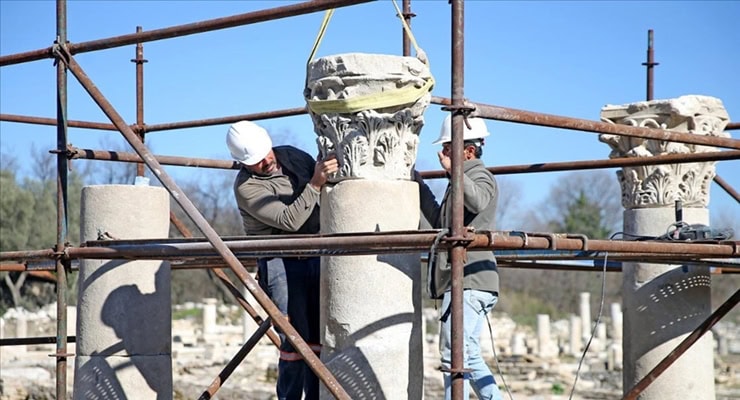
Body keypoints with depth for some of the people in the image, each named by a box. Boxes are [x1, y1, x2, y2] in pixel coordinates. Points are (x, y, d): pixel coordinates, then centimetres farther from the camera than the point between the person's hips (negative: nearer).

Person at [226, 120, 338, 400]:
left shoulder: (292, 156, 7)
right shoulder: (246, 187, -13)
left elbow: (327, 192, 24)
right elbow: (290, 220, -23)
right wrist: (315, 184, -28)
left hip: (316, 258, 6)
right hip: (281, 263, -6)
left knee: (319, 339, 5)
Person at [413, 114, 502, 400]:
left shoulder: (480, 177, -5)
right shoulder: (465, 179, 25)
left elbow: (477, 201, -31)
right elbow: (440, 222, 35)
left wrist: (453, 171, -43)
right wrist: (418, 183, 33)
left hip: (468, 282, -11)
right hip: (464, 282, 11)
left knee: (454, 356, -14)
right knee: (469, 358, 12)